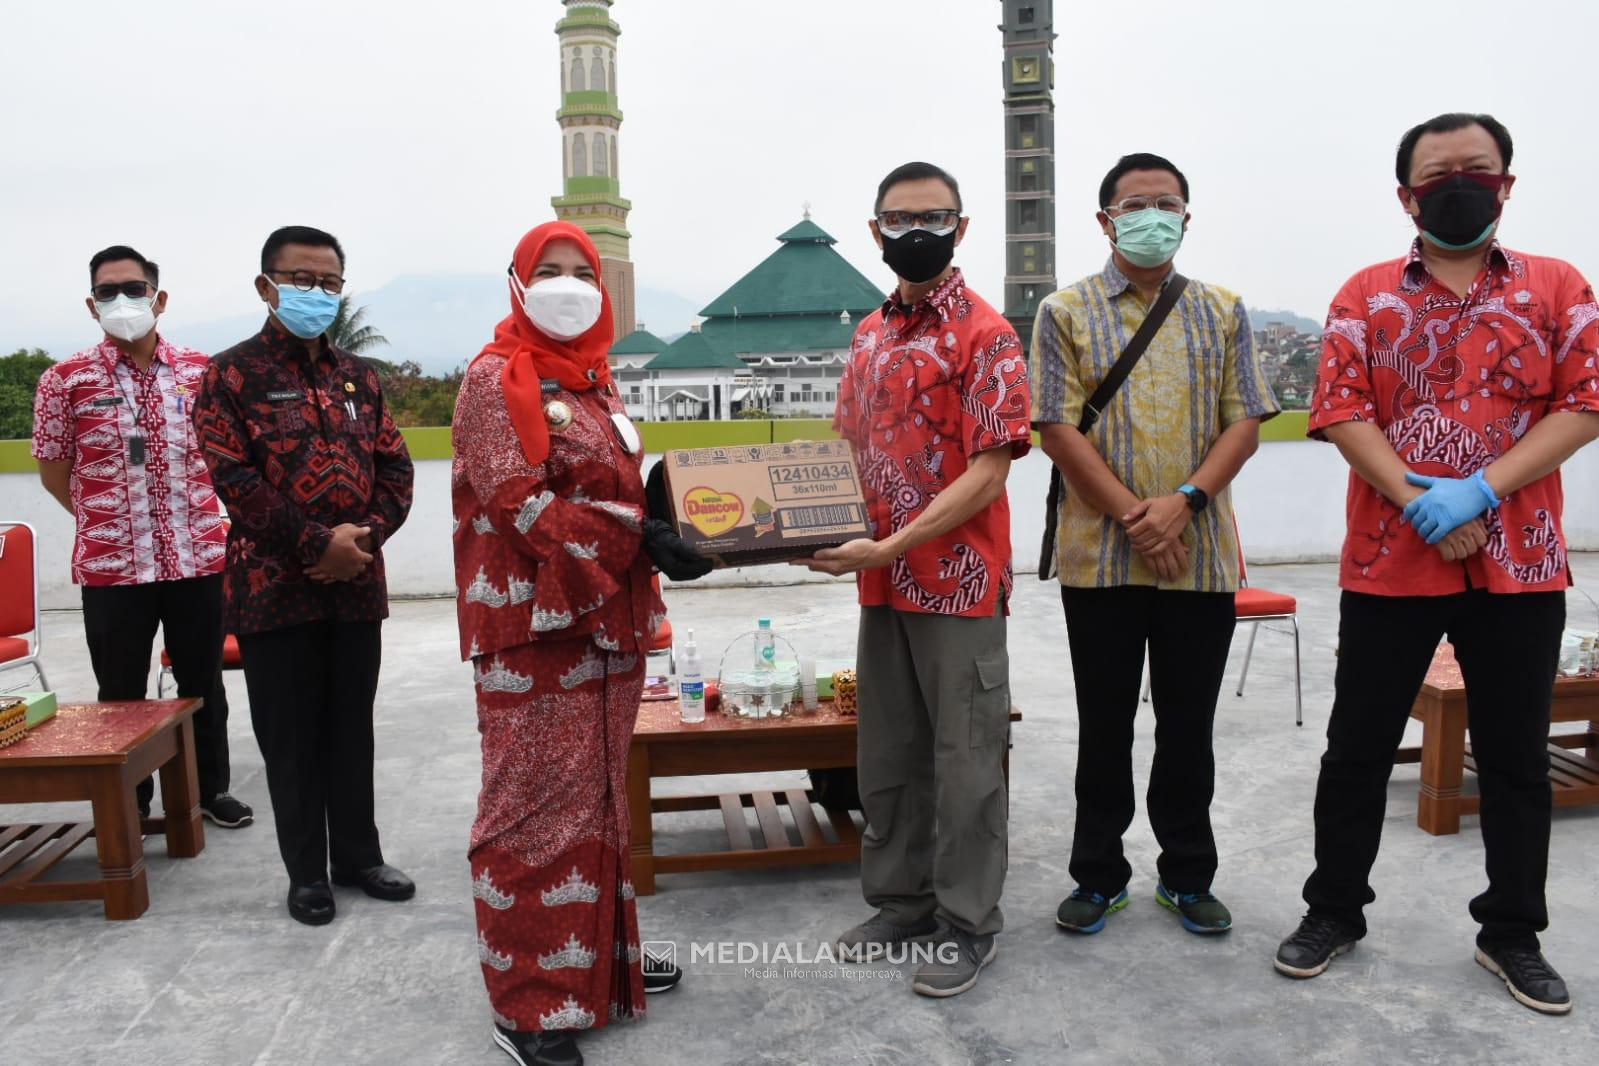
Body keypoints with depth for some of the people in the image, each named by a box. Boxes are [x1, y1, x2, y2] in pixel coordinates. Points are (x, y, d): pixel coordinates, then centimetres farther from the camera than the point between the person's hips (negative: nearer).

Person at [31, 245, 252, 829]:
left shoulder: (201, 370, 1)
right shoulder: (66, 380, -3)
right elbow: (53, 471, 6)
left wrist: (197, 513, 9)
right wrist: (104, 521, 8)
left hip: (198, 558, 1)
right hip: (111, 565, -1)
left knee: (203, 683, 13)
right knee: (121, 693, 10)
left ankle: (211, 789, 29)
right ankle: (129, 806, 26)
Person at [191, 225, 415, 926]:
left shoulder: (359, 379, 13)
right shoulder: (232, 375, -2)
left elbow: (394, 471, 8)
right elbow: (235, 480, -12)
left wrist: (365, 536, -10)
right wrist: (318, 544, -17)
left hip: (356, 586, 4)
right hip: (274, 587, -4)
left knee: (352, 729, 13)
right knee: (291, 737, 6)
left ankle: (358, 855, 26)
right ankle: (306, 870, 20)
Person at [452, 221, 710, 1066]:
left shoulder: (592, 379, 16)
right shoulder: (497, 379, -9)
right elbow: (520, 503, -19)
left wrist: (664, 527, 4)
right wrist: (639, 535, -24)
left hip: (606, 620, 8)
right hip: (535, 628, -8)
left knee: (600, 799, 16)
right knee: (538, 808, -2)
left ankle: (599, 962, 30)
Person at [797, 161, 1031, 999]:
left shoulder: (986, 335, -10)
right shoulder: (870, 335, 11)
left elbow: (987, 473, -16)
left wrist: (889, 547, -22)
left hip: (959, 581, -7)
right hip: (882, 583, 7)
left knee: (965, 759, 5)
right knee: (887, 755, 16)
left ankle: (967, 924, 21)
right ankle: (900, 905, 32)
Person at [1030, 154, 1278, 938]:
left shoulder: (1222, 313, 10)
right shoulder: (1066, 312, 3)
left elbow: (1244, 424, 3)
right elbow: (1057, 429, -5)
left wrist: (1184, 501, -13)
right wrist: (1133, 516, -13)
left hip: (1202, 557, 2)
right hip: (1099, 556, -1)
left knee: (1189, 725, 11)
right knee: (1104, 725, 9)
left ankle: (1187, 874, 27)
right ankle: (1098, 874, 23)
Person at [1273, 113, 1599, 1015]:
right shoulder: (1366, 295, 4)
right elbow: (1342, 411, -6)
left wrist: (1478, 490, -17)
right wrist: (1422, 506, -17)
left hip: (1521, 567, 1)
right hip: (1389, 565, -1)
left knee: (1516, 758, 11)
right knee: (1359, 748, 7)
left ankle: (1513, 932, 27)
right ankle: (1335, 910, 23)